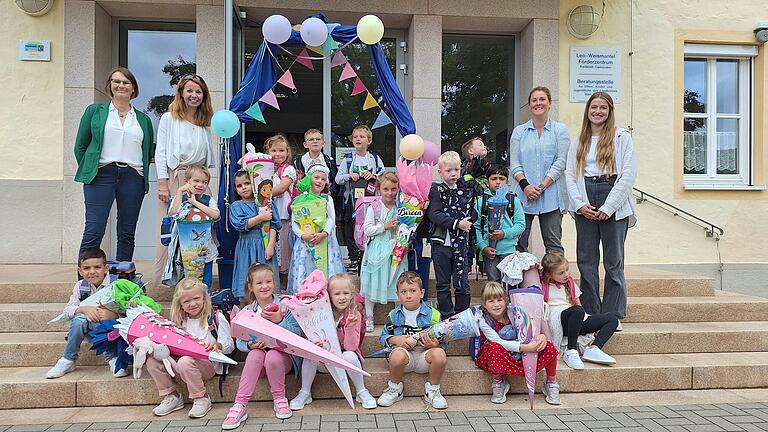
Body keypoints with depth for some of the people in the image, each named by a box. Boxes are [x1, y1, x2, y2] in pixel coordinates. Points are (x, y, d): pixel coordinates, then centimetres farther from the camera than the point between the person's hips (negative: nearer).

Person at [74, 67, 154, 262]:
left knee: (127, 234, 4)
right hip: (102, 175, -2)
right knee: (94, 231, -9)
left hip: (133, 177, 2)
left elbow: (148, 152, 17)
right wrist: (88, 171, 6)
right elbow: (80, 145, 11)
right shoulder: (94, 111, 12)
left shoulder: (144, 119, 16)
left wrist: (142, 176, 7)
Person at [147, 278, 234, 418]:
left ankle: (201, 399, -16)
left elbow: (229, 345, -4)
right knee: (153, 360, -12)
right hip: (182, 358, 6)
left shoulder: (216, 317, -4)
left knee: (185, 361, -35)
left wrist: (218, 346, -26)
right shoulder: (180, 321, 11)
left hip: (209, 363, -6)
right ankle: (172, 396, 1)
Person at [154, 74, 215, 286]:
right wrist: (163, 183, -7)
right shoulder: (169, 118, 6)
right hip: (174, 178, -3)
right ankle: (164, 277, 2)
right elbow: (161, 152, 1)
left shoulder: (206, 122, 18)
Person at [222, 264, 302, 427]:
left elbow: (298, 332, -10)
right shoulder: (247, 312, 5)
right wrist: (250, 345, -19)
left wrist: (279, 320, -22)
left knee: (273, 356, -34)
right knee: (255, 354, -31)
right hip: (259, 354, 2)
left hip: (283, 354, -2)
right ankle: (239, 406, -30)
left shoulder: (285, 306, -2)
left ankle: (280, 400, -11)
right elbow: (239, 342, 3)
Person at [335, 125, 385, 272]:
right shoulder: (348, 160, 6)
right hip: (352, 199, 1)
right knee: (351, 229, 4)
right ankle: (354, 259, 15)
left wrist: (373, 176, -12)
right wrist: (349, 176, -12)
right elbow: (337, 179, 5)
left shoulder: (375, 158, 6)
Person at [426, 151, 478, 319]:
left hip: (461, 243, 2)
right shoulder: (436, 191, -3)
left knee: (463, 284, 5)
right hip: (441, 242, -2)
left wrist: (468, 219, -5)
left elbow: (474, 213, 15)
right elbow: (434, 214, -15)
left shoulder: (467, 190, 8)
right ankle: (447, 318, 18)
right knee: (443, 285, 7)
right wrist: (456, 223, -20)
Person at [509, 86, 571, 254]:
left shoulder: (560, 130, 8)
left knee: (553, 244, 2)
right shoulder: (519, 132, 13)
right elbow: (514, 164, 5)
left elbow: (561, 162, -2)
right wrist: (525, 185, -12)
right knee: (518, 242, -1)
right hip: (523, 196, 2)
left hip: (551, 196, -1)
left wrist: (541, 186, -12)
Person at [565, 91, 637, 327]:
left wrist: (608, 207, -11)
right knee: (586, 260, 5)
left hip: (613, 204, -3)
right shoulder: (579, 141, 15)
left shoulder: (622, 137, 4)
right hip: (584, 204, 3)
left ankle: (613, 315, 9)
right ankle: (590, 313, 13)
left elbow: (628, 175, -4)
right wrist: (580, 203, -6)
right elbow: (570, 174, 8)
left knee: (614, 261, 1)